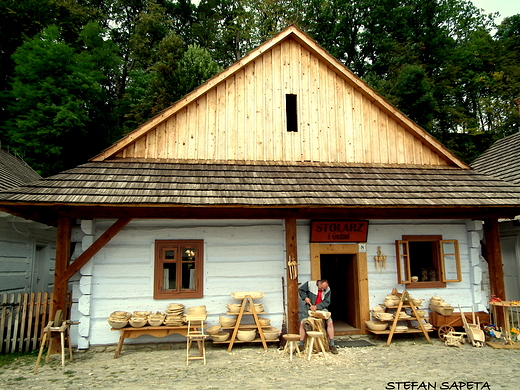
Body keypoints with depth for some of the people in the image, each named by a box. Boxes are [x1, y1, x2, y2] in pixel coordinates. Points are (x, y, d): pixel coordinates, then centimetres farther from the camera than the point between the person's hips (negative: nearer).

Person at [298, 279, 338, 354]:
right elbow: (300, 290, 2)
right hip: (309, 308, 0)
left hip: (321, 309, 1)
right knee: (302, 323, -17)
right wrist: (305, 297, -13)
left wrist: (317, 307, -19)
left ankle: (332, 345, -6)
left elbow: (326, 302, -7)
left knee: (330, 322, -19)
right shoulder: (310, 284, -10)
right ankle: (301, 344, -5)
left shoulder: (328, 290, -6)